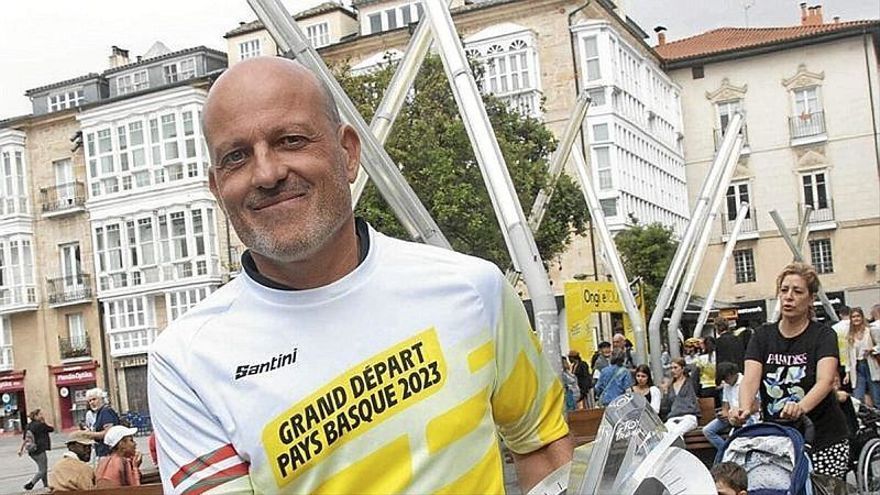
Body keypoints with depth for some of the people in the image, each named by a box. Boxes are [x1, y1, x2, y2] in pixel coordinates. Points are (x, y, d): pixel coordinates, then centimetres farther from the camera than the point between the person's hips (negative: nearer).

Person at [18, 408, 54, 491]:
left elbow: (24, 439, 7)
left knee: (43, 469, 20)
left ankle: (46, 485, 26)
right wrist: (44, 422, -2)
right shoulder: (41, 425, -16)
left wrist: (21, 449, 12)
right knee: (42, 470, 2)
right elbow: (52, 428, -4)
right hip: (39, 451, -8)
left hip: (32, 452, 8)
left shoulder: (29, 426, 5)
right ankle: (30, 484, -6)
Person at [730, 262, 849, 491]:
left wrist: (800, 407, -42)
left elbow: (825, 380, -22)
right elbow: (750, 378, -10)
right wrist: (745, 408, -32)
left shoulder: (823, 335, -5)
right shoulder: (763, 336, 5)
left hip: (823, 440, -3)